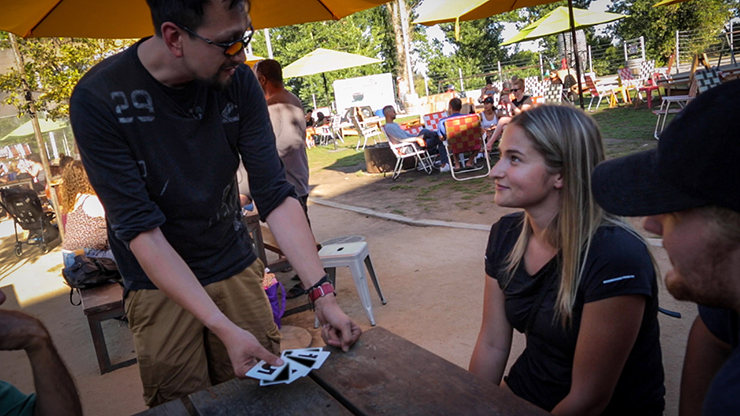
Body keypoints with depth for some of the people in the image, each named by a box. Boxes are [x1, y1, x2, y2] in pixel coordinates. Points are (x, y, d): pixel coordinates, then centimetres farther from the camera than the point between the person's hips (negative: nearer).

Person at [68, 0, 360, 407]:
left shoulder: (237, 81, -12)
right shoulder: (98, 99, -21)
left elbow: (274, 195, -12)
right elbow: (141, 231, -23)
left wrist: (322, 295, -20)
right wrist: (224, 329, -28)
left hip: (236, 268, 3)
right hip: (159, 286, -2)